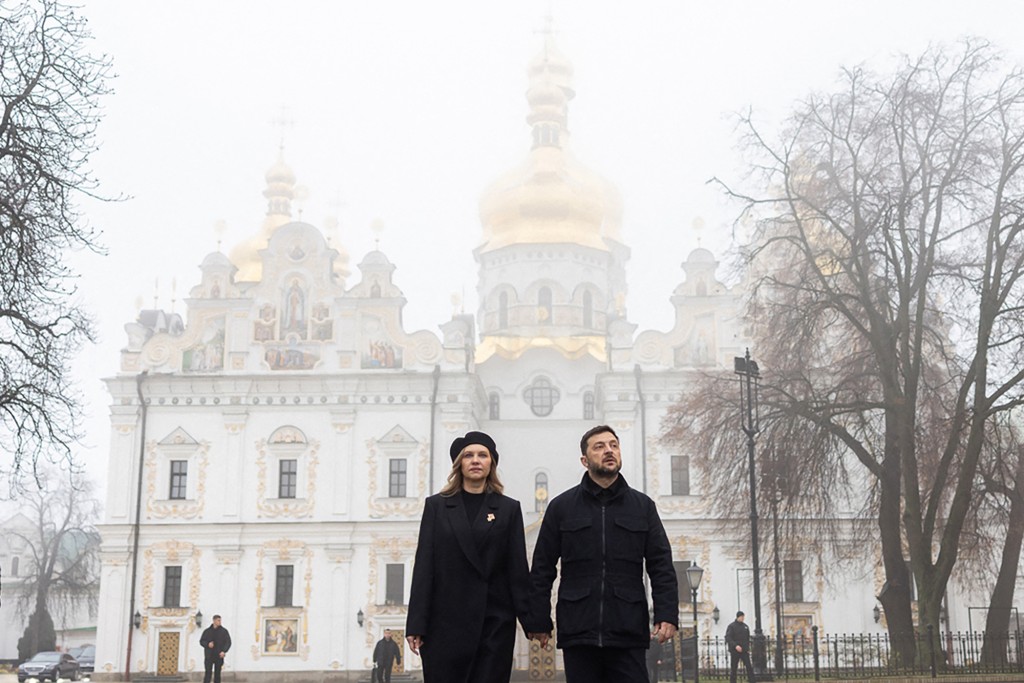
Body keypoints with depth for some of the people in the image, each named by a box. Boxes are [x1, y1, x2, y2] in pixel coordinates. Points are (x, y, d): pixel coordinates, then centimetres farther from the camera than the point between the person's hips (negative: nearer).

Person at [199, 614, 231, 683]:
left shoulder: (224, 631, 3)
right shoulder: (207, 631, 6)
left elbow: (228, 642, 1)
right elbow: (201, 641, 10)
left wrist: (224, 651, -14)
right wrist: (207, 644, -11)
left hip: (219, 656, 0)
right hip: (209, 656, 0)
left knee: (217, 674, 4)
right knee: (208, 673, -8)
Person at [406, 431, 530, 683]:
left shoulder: (509, 509, 8)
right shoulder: (437, 506, 7)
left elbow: (518, 568, 5)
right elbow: (424, 566, 2)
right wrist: (416, 625, -4)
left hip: (495, 624, 0)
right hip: (446, 622, 0)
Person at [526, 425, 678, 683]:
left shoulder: (642, 506, 10)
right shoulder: (561, 507, 7)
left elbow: (661, 566, 6)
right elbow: (542, 570, 7)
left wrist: (667, 614, -7)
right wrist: (538, 621, 1)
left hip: (628, 633, 0)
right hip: (578, 632, 0)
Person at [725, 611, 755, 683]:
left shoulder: (745, 626, 13)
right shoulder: (731, 626, -4)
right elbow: (728, 638, -12)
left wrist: (748, 649, 8)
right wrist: (735, 646, -24)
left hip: (744, 651, 4)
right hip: (734, 651, -4)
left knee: (749, 667, -7)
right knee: (733, 668, 1)